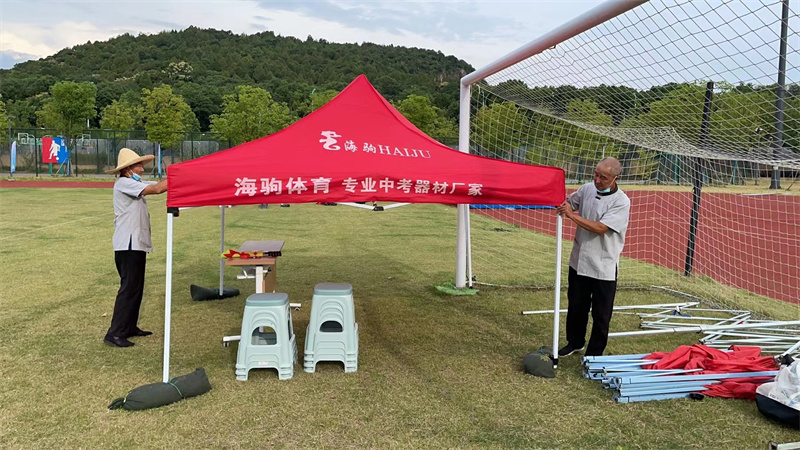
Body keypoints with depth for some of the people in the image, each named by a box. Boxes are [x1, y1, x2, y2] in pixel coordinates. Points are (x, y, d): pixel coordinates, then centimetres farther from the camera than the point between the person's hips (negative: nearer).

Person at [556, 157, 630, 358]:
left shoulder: (621, 202, -17)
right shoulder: (587, 189, 0)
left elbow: (600, 228, -25)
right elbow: (569, 202, 17)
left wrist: (572, 215, -24)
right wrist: (562, 204, -6)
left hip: (604, 267, -5)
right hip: (579, 261, 5)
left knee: (601, 315, 7)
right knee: (576, 307, 19)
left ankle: (594, 354, 24)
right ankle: (575, 342, 40)